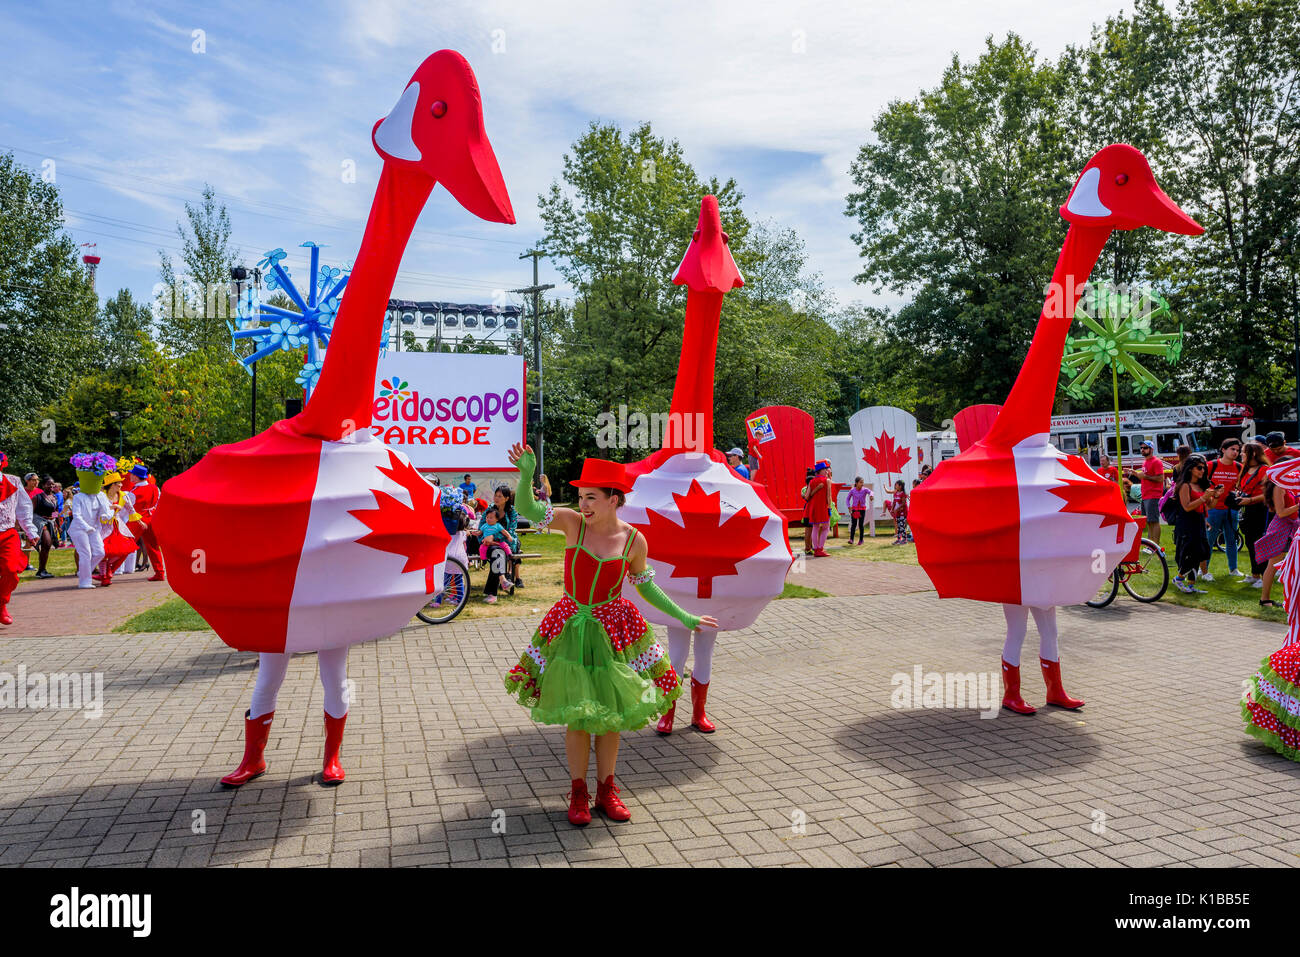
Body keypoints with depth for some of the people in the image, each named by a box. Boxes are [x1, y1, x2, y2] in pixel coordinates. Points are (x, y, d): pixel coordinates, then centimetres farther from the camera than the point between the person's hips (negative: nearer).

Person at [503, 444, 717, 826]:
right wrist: (527, 474, -39)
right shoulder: (573, 522, -9)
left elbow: (644, 584, 7)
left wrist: (684, 617, 6)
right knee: (576, 716, 5)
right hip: (572, 628, 0)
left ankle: (606, 790, 28)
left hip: (612, 630, 1)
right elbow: (527, 509, -19)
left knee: (609, 714, 10)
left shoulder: (633, 540, -7)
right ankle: (578, 793, 23)